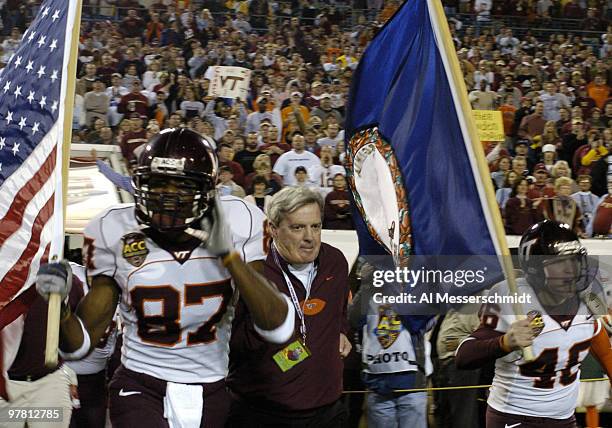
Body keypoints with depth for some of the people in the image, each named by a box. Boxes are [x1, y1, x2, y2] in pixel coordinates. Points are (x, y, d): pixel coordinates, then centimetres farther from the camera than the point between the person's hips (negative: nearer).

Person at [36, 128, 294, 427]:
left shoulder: (236, 225, -8)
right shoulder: (116, 234, -9)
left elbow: (278, 328, -15)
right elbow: (78, 344, -3)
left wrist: (228, 255, -23)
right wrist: (59, 304, -24)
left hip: (209, 395, 2)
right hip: (139, 388, -2)